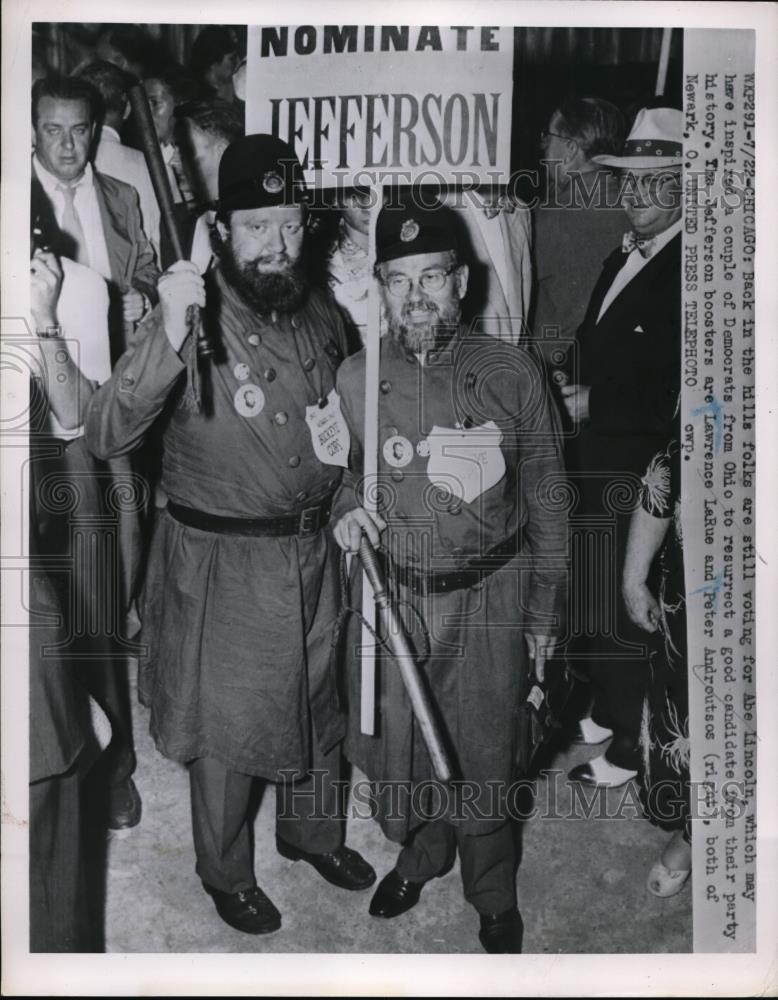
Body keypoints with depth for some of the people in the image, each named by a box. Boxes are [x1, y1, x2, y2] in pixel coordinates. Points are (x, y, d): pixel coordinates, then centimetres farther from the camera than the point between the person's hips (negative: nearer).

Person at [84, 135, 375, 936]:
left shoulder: (322, 317, 1)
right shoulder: (193, 317, -17)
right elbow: (106, 436, -31)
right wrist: (167, 335, -42)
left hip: (311, 548, 6)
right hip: (222, 562, -5)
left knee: (316, 703, 22)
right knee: (226, 725, 12)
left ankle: (312, 831, 49)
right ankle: (225, 872, 38)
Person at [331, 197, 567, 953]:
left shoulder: (512, 374, -8)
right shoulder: (353, 379, -5)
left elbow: (544, 501, 1)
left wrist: (544, 613, 3)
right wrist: (346, 508, -11)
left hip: (490, 596, -1)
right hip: (389, 595, 2)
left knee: (485, 755, 10)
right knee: (391, 744, 15)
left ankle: (494, 898, 39)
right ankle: (419, 854, 48)